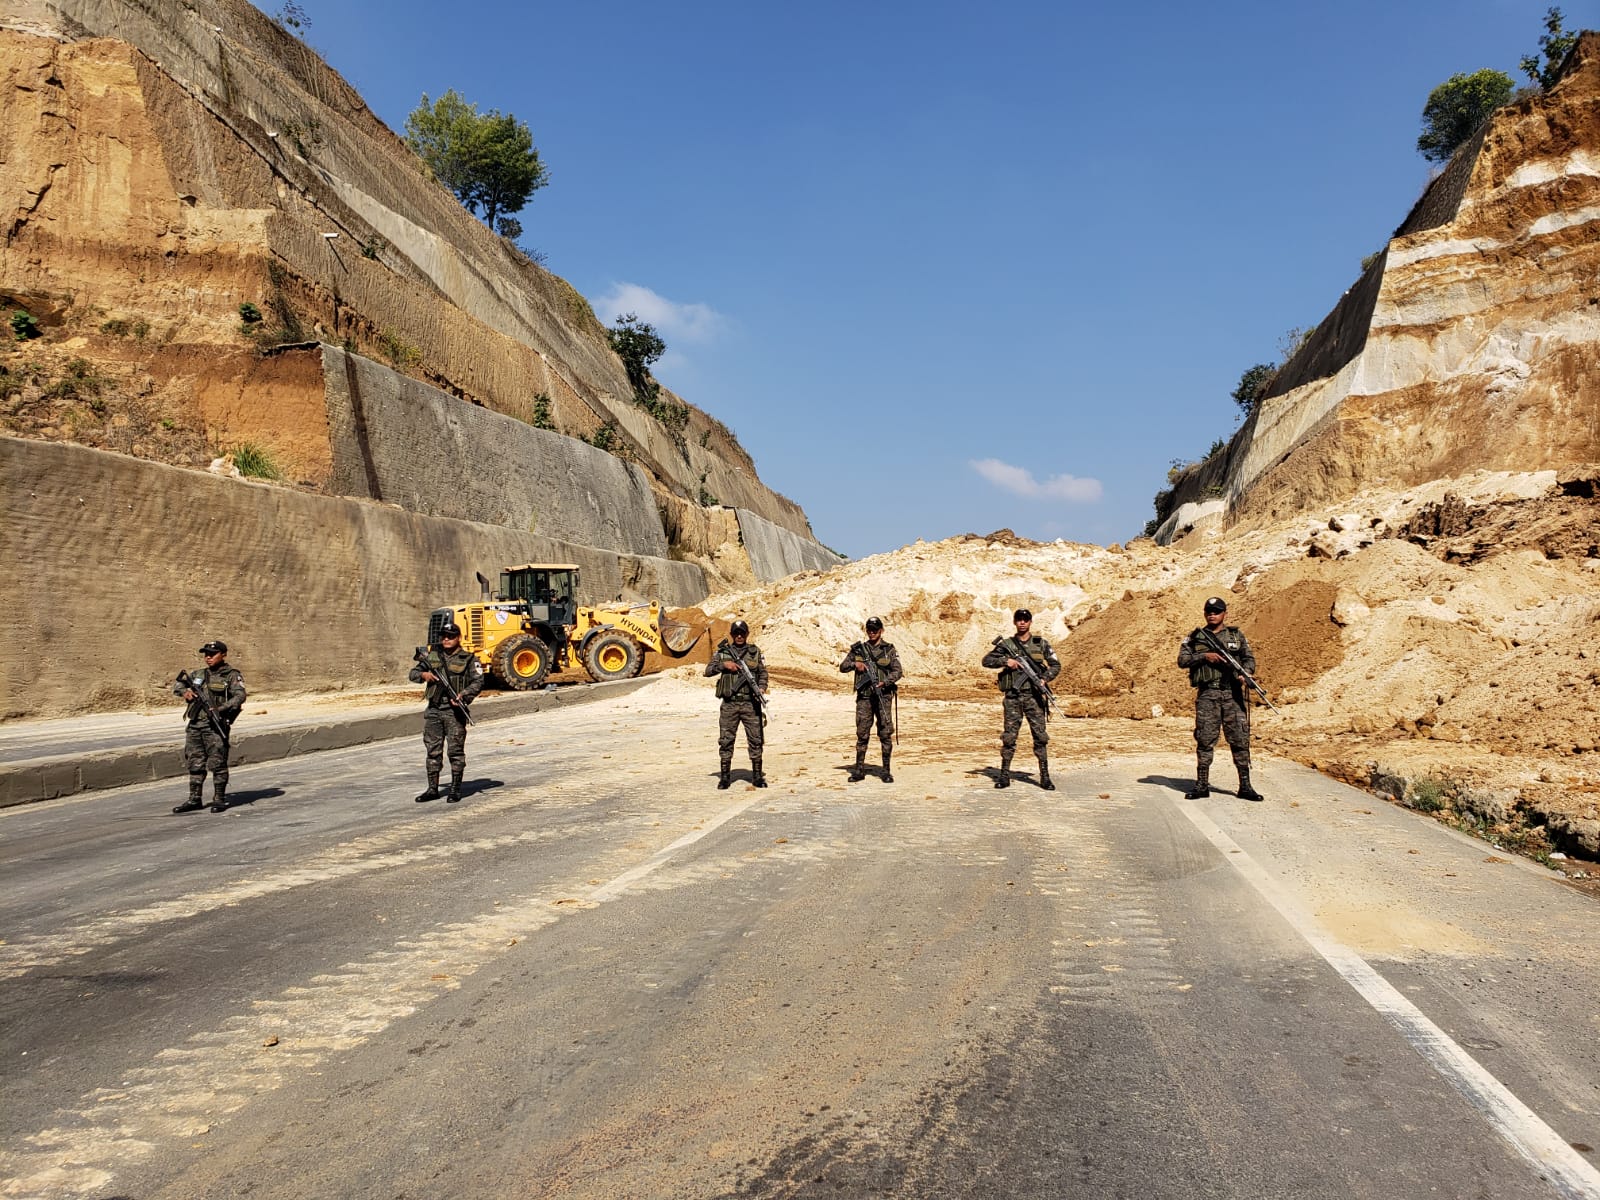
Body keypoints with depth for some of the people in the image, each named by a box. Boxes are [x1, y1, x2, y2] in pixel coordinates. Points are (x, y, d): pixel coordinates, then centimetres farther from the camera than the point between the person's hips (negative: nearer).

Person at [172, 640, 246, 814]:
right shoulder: (199, 675, 17)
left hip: (216, 726, -6)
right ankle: (195, 800, 18)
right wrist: (185, 691, 3)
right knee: (195, 764, 10)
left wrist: (220, 709, -25)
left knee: (218, 764, -5)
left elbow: (239, 696, -14)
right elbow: (176, 685, 26)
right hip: (195, 726, 6)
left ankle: (219, 799, 4)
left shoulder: (232, 675, -1)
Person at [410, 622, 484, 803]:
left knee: (456, 750, -2)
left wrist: (464, 694, -23)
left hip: (454, 711, -4)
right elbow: (413, 673, 17)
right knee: (433, 750, 8)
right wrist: (424, 674, -5)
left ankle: (455, 790, 6)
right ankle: (432, 789, 16)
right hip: (434, 709, 4)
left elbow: (478, 682, -7)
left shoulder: (468, 659, -1)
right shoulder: (432, 655, 12)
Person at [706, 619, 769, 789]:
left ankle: (757, 775, 11)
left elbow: (763, 673, 9)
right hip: (730, 703, 0)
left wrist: (762, 688, -8)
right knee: (726, 740, 2)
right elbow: (708, 671, 2)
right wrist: (723, 665, -12)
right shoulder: (722, 652, 7)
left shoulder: (756, 651, 8)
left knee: (756, 740, 2)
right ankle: (725, 776, 11)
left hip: (751, 703, 0)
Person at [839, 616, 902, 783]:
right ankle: (859, 770, 8)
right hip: (864, 696, 1)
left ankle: (886, 771, 4)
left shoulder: (889, 650, 5)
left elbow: (897, 671, -1)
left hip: (883, 696, -1)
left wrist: (884, 683, -17)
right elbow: (842, 667, 9)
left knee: (886, 733, -2)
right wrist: (855, 664, -10)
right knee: (862, 733, 2)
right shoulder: (858, 649, 10)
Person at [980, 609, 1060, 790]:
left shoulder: (1041, 644, 7)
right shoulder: (1006, 644, 6)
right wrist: (1006, 661, -13)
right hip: (1013, 697, 0)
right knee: (1009, 737, 1)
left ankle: (1045, 777, 3)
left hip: (1034, 696, 0)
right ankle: (1004, 775, 10)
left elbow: (1055, 665, 8)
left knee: (1040, 736, -2)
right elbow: (986, 660, 2)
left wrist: (1044, 678, -10)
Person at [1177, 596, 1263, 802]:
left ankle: (1245, 786, 5)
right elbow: (1182, 660, 3)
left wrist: (1247, 672, -12)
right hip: (1207, 694, -1)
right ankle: (1202, 785, 7)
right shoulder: (1195, 637, 10)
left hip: (1233, 694, 1)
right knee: (1205, 740, 1)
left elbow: (1249, 657, 9)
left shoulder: (1236, 635, 13)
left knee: (1240, 739, -1)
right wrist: (1204, 656, -11)